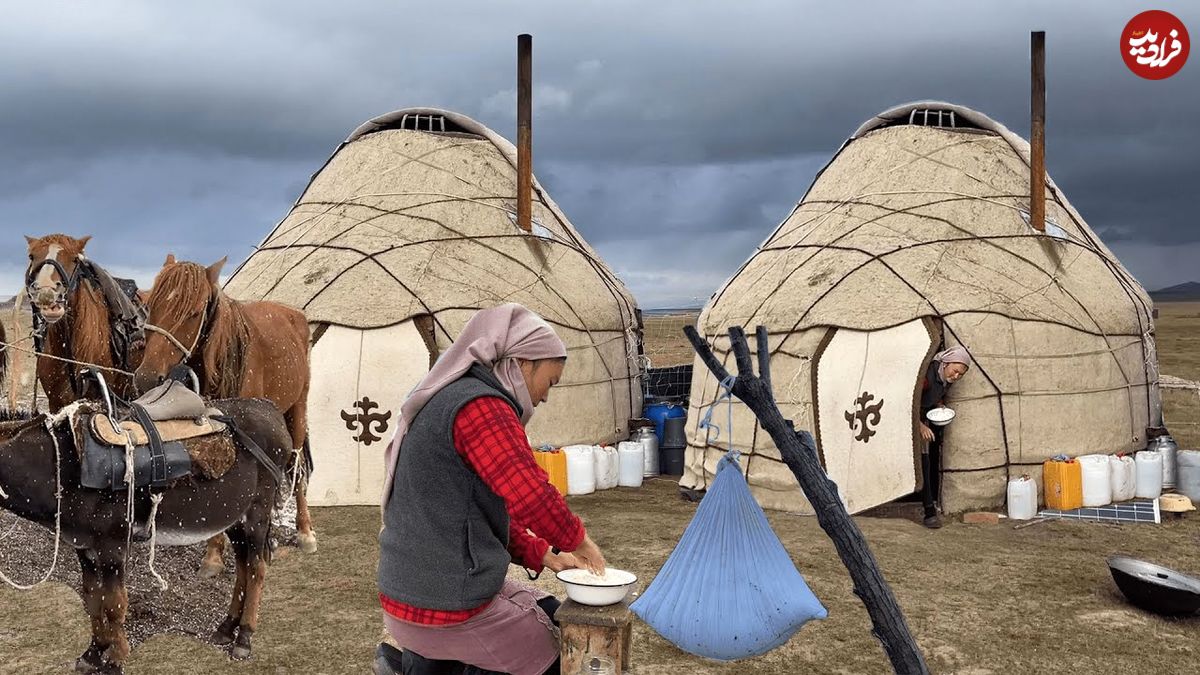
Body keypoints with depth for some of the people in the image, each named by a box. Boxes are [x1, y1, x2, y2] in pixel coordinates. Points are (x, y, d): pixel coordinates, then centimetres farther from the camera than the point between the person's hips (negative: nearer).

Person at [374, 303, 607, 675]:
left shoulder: (447, 400, 13)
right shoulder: (480, 407, -19)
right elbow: (532, 497, -28)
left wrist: (544, 555, 10)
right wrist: (577, 540, -9)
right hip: (446, 610, -9)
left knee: (552, 616, 20)